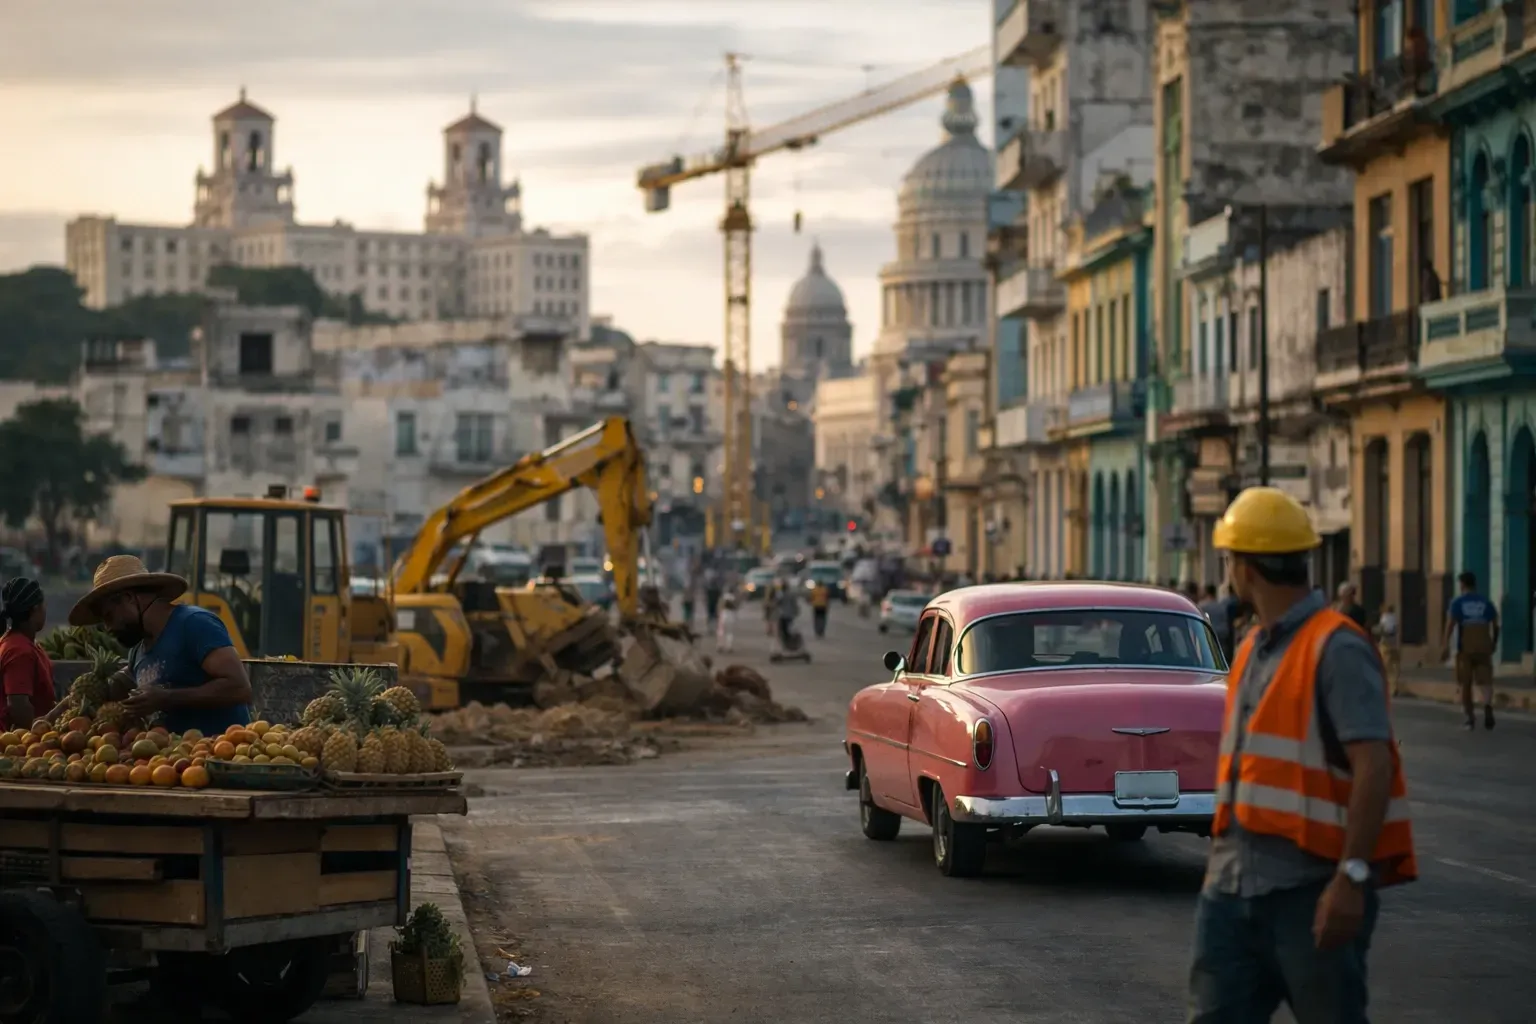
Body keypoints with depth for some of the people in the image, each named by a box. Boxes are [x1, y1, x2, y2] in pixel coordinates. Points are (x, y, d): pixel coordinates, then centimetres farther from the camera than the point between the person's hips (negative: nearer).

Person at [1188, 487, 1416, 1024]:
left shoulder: (1336, 648, -13)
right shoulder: (1254, 648, 15)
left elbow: (1374, 767, -20)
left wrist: (1352, 877, -26)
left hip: (1311, 885, -8)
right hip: (1236, 880, 8)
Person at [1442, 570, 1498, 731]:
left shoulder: (1457, 603, 1)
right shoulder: (1486, 602, 9)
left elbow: (1450, 624, -11)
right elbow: (1495, 625, 11)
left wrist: (1445, 646, -15)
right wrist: (1494, 643, 26)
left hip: (1465, 648, -2)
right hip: (1484, 647, 2)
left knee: (1466, 683, 9)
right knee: (1485, 681, -1)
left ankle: (1470, 719, 13)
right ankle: (1488, 706, -31)